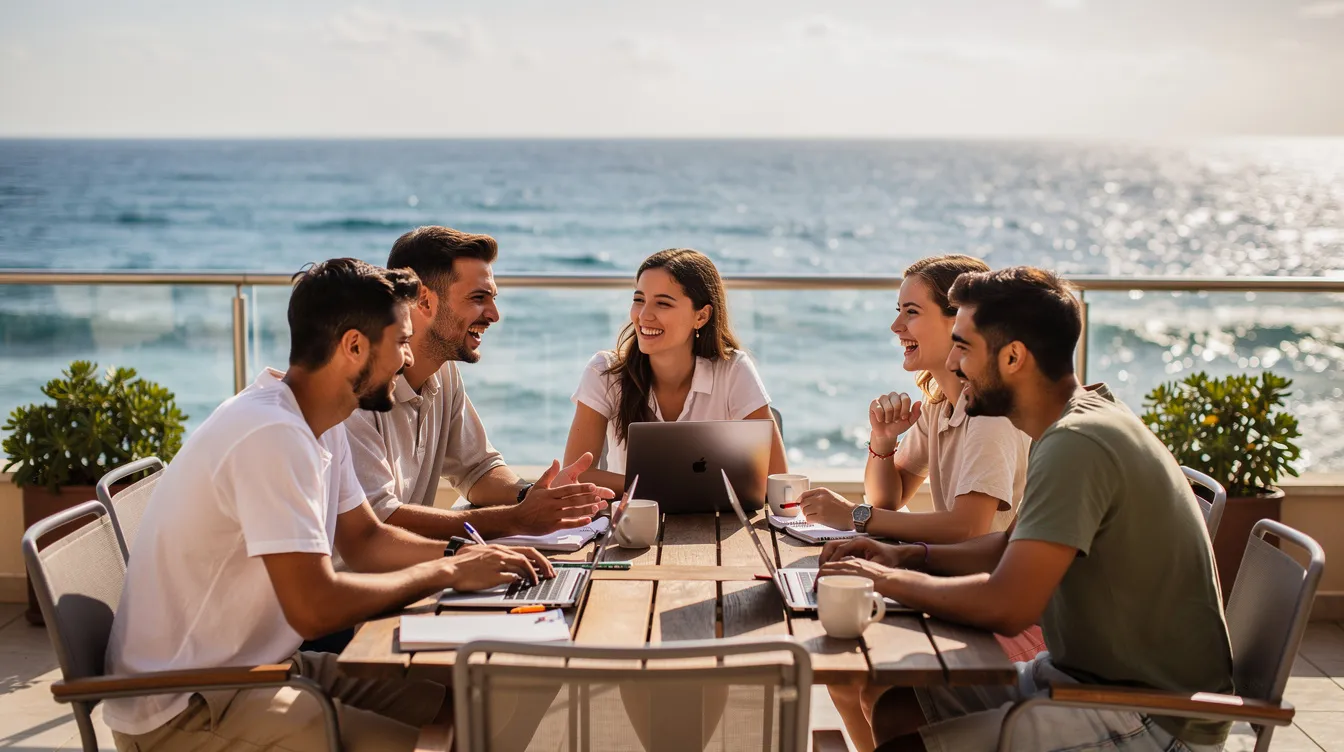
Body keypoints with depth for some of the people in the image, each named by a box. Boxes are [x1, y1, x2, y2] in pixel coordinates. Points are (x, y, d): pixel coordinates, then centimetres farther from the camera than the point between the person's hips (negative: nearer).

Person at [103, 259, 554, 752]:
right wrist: (445, 573, -16)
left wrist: (463, 557, -2)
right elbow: (316, 608, -28)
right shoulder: (272, 434, -27)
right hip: (182, 709, -9)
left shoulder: (320, 426, 3)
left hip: (260, 665, 9)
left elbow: (364, 538, 15)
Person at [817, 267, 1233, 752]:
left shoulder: (1076, 445, -25)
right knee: (894, 709, 5)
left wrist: (891, 580, -14)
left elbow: (1006, 608, -29)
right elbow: (1014, 547, 20)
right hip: (1081, 675, 10)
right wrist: (906, 555, 6)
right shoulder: (1079, 419, 9)